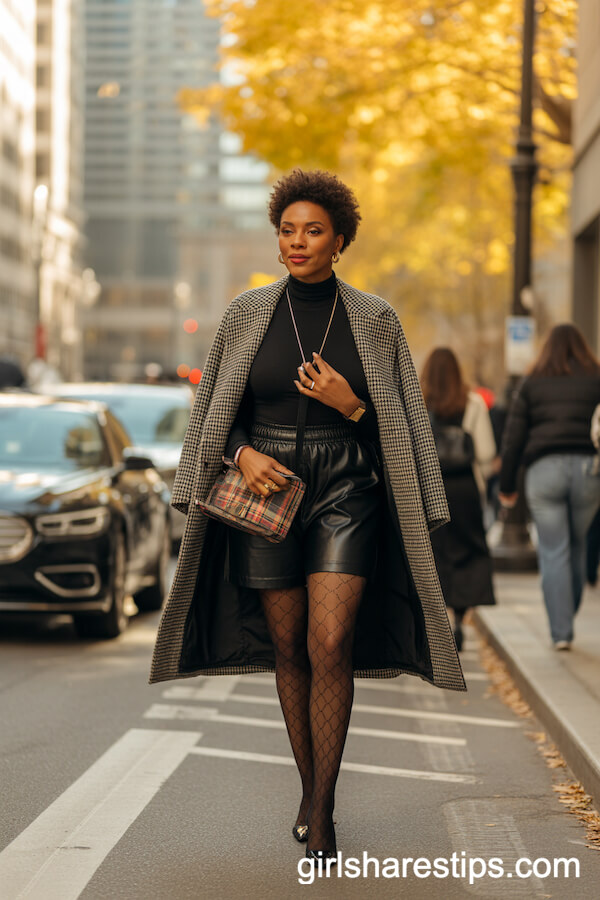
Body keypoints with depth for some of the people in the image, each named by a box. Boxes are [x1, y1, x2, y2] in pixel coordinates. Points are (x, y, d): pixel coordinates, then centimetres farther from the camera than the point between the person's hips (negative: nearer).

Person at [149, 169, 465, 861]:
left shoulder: (374, 319, 0)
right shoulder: (247, 315, 3)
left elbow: (400, 423, 5)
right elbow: (214, 411, 9)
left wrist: (351, 407, -15)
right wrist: (244, 454, -10)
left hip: (347, 494, -2)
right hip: (268, 492, 2)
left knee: (331, 646, -13)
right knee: (287, 647, 8)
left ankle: (322, 815, -6)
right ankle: (310, 787, 27)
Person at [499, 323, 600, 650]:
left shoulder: (532, 384, 8)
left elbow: (513, 437, 6)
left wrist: (506, 486, 11)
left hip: (544, 468, -1)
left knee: (553, 552, 0)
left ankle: (561, 631, -4)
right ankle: (566, 619, 22)